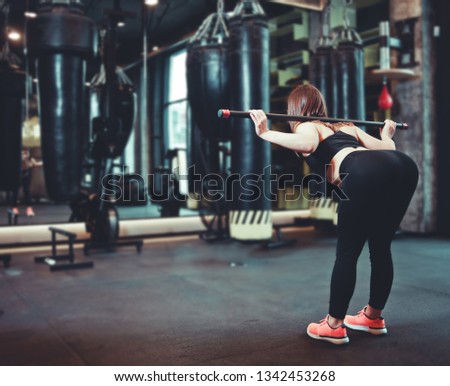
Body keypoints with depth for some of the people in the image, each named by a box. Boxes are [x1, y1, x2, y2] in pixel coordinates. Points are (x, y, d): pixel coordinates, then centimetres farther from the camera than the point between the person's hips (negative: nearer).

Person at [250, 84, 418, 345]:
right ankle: (374, 317, 36)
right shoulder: (345, 125, 36)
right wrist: (387, 134, 54)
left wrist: (265, 133, 2)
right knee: (381, 248, 21)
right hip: (404, 165, 7)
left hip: (367, 172, -7)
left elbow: (307, 143, -5)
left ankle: (333, 326, 18)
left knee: (347, 253, 8)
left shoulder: (305, 126, 20)